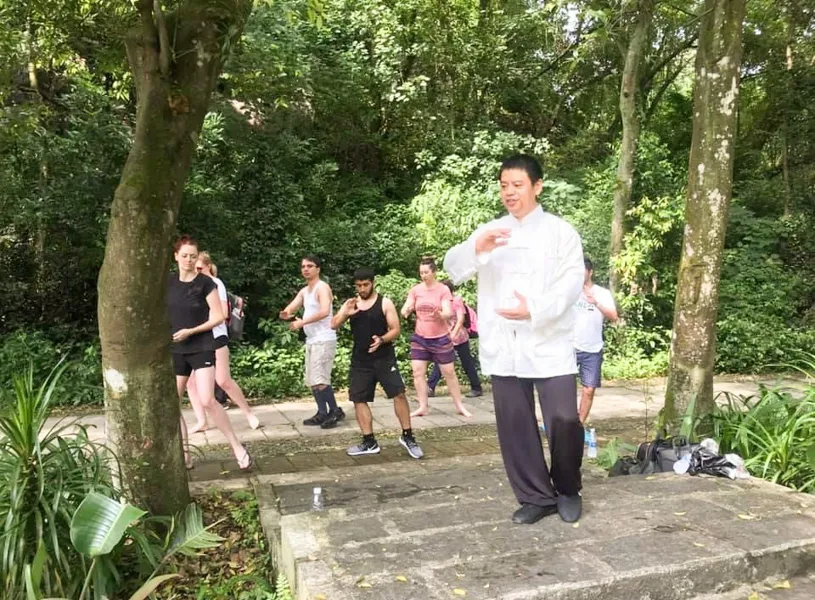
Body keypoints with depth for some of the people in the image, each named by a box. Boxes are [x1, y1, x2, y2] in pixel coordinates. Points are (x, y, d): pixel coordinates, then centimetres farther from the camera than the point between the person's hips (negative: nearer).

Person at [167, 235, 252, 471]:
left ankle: (238, 448, -4)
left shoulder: (205, 283, -8)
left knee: (207, 401, -17)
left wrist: (191, 331, -17)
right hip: (176, 350, 5)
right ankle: (184, 454, 18)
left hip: (202, 348, -5)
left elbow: (219, 316, -9)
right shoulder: (168, 282, 5)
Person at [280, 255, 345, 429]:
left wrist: (302, 322, -25)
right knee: (312, 380, 10)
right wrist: (286, 313, -18)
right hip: (311, 340, 9)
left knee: (319, 379, -12)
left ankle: (336, 411, -2)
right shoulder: (304, 291, 17)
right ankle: (323, 413, 17)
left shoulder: (322, 287, -10)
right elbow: (291, 307, 6)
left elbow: (324, 311, -26)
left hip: (324, 340, -9)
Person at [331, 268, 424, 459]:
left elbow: (395, 329, -6)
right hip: (360, 360, 4)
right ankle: (369, 442, 14)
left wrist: (382, 340, -25)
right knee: (358, 399, 4)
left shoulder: (385, 303, -3)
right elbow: (333, 325, 2)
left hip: (384, 357, -4)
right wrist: (345, 313, -18)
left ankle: (407, 437, 4)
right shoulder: (350, 304, 8)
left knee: (399, 394, -10)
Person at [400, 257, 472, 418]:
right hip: (419, 338, 3)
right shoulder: (415, 290, -1)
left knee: (449, 372, 6)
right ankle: (423, 407, 8)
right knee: (418, 372, -2)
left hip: (441, 338, -2)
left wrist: (440, 315, -39)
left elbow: (449, 312, -17)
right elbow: (405, 309, -6)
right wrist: (406, 311, -30)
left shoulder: (443, 289, -9)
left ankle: (460, 406, 18)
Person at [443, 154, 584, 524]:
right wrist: (476, 250, -21)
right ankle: (535, 497, 23)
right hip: (503, 348, 3)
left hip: (550, 345, -2)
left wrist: (535, 309, -24)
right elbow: (453, 271, 2)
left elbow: (572, 282, -6)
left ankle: (568, 491, 24)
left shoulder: (560, 231, 5)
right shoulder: (488, 232, 13)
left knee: (564, 422, -2)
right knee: (515, 427, 7)